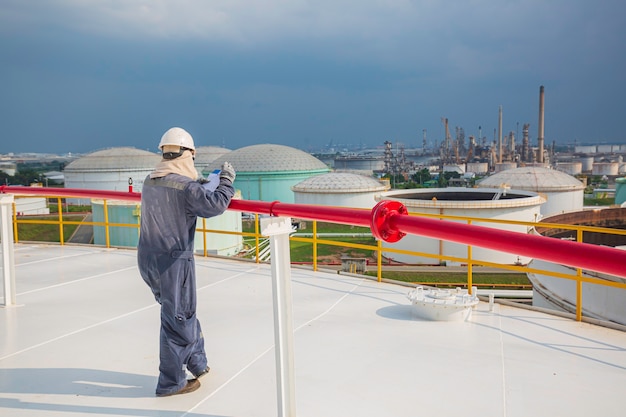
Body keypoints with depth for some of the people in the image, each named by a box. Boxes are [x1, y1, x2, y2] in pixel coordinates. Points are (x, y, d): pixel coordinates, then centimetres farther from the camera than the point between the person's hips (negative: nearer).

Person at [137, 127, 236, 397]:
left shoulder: (150, 181, 7)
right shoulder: (186, 187, -17)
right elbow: (216, 204, -25)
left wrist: (199, 184, 18)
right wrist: (227, 179, -9)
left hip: (147, 258, 8)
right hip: (173, 262, -8)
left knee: (184, 314, 22)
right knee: (177, 321, 6)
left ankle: (196, 363, 36)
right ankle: (171, 382, 17)